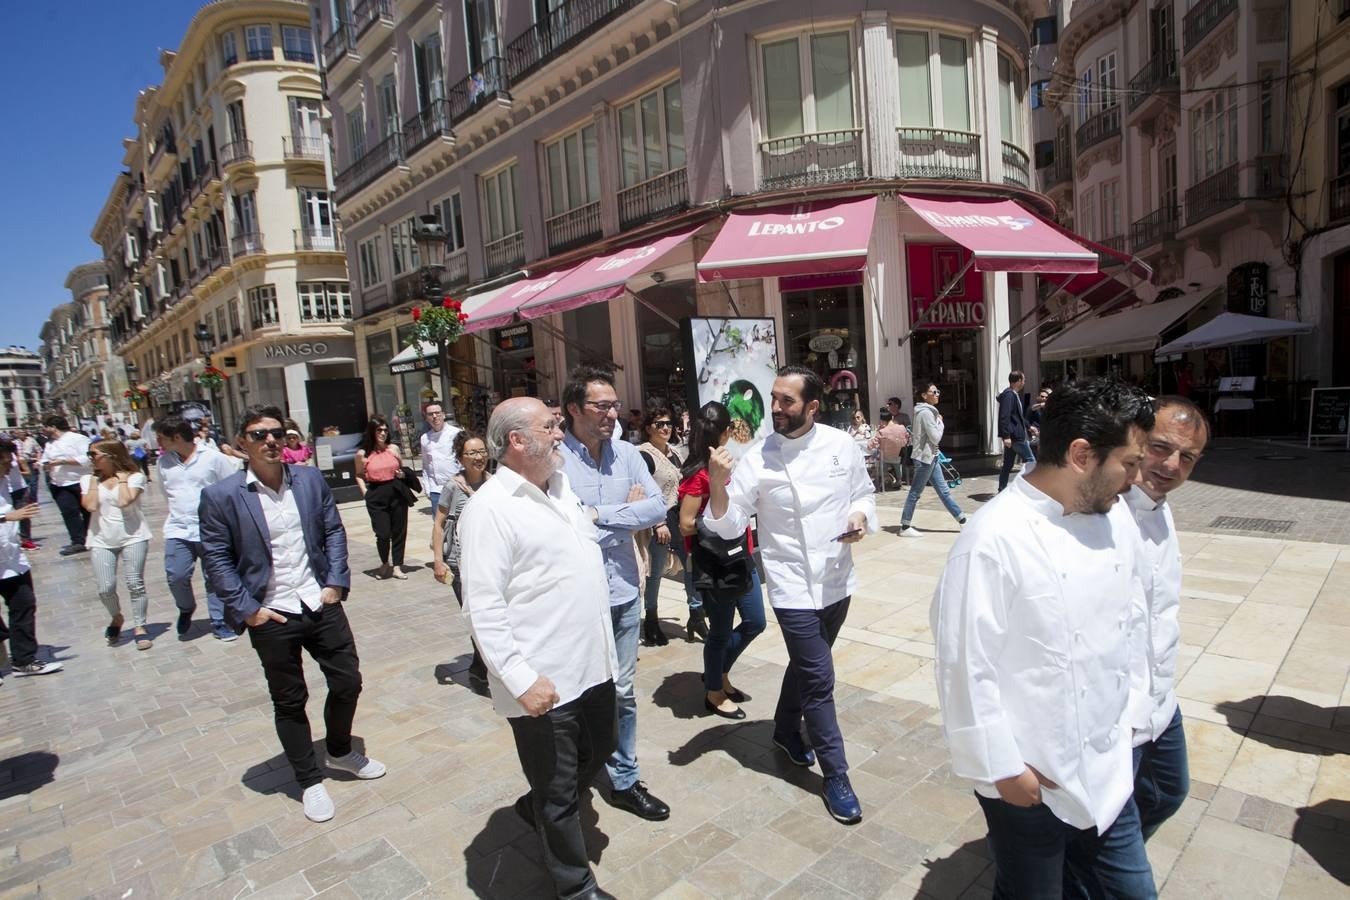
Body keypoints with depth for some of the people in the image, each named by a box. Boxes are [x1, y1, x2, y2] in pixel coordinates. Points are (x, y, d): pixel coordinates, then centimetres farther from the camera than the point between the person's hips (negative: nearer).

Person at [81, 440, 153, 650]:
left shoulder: (134, 477, -4)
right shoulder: (88, 479, 6)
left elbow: (124, 501, -19)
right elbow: (91, 506, -9)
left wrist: (121, 478, -8)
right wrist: (94, 480, -3)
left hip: (133, 537, -3)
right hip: (101, 540, 3)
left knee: (135, 584, 0)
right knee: (105, 588, -3)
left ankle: (139, 627, 14)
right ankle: (116, 618, 27)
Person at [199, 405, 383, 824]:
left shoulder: (310, 479, 1)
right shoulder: (221, 496, -9)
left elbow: (334, 531, 6)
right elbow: (217, 560, -6)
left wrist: (336, 582, -2)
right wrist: (247, 609, -10)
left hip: (321, 604, 3)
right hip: (271, 617, -3)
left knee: (348, 682, 12)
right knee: (289, 702, 12)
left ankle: (340, 751, 41)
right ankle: (310, 782, 31)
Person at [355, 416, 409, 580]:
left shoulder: (393, 448, 6)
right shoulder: (363, 454, 0)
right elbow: (359, 476, 12)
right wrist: (365, 492, 1)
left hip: (397, 492, 2)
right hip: (376, 496, -2)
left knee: (399, 531, 5)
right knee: (383, 534, -5)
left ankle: (397, 567, 17)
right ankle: (385, 564, 23)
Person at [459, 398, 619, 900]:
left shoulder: (561, 487, 8)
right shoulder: (490, 509, -17)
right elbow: (483, 608, -21)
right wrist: (522, 679, -23)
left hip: (593, 665, 8)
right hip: (544, 682, -8)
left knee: (597, 753, 26)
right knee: (557, 795, 13)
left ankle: (537, 810, 53)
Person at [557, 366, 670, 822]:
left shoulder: (626, 453, 0)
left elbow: (659, 508, -7)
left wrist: (599, 515, -15)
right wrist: (626, 510, -15)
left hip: (623, 594, 4)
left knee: (623, 692, 17)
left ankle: (624, 780, 35)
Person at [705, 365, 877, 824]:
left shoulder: (842, 445, -4)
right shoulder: (758, 458, -12)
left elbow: (864, 493, 11)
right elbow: (731, 524, -13)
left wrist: (861, 516, -11)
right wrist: (717, 484, -30)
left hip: (838, 579, 4)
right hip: (793, 585, -4)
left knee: (806, 664, 23)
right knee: (819, 679, -3)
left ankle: (786, 729, 49)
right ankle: (835, 775, 17)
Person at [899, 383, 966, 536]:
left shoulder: (926, 411, 14)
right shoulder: (926, 412, -16)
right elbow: (935, 437, -17)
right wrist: (940, 422, -5)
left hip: (931, 457, 10)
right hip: (925, 457, -10)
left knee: (944, 490, 11)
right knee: (915, 492, -2)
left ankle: (962, 521, 16)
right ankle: (905, 528, 5)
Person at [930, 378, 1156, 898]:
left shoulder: (1116, 518, -2)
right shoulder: (995, 539, -25)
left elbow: (1131, 618, 12)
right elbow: (965, 666, -21)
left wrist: (1127, 714, 13)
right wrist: (1003, 768, -13)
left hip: (1108, 771, 6)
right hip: (1030, 781, -6)